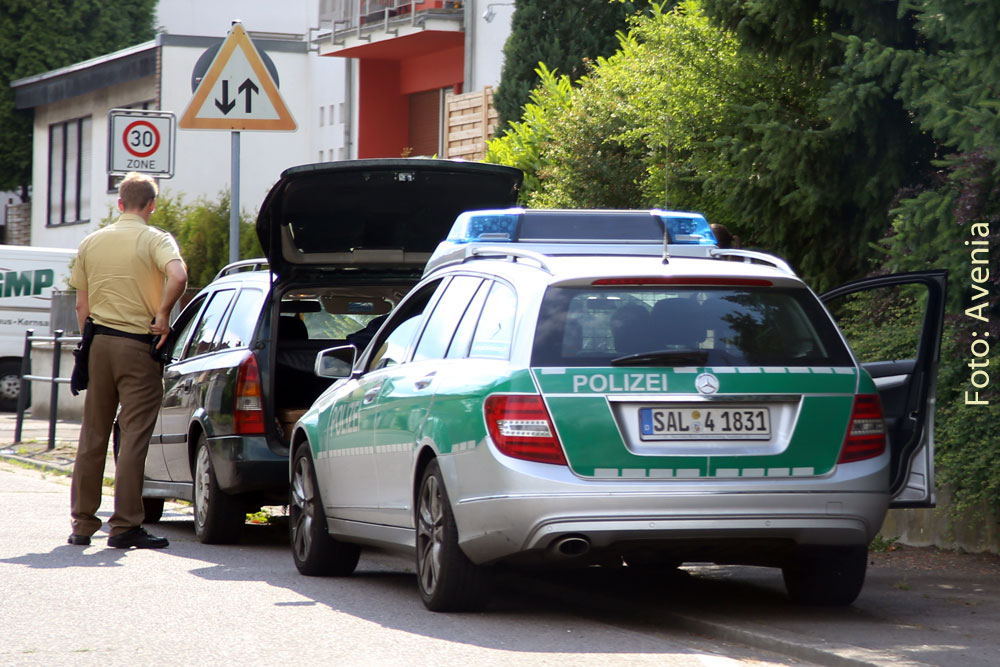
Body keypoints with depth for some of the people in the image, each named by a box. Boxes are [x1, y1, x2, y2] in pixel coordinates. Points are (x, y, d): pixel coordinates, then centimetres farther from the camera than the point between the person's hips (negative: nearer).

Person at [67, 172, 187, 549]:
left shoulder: (91, 243, 9)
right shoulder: (155, 240, -6)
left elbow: (82, 305, 11)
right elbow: (177, 276, -26)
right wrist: (162, 315, -13)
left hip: (99, 341, 5)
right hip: (138, 347, -5)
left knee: (92, 436, 11)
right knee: (134, 435, -3)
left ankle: (82, 523, 14)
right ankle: (125, 525, -5)